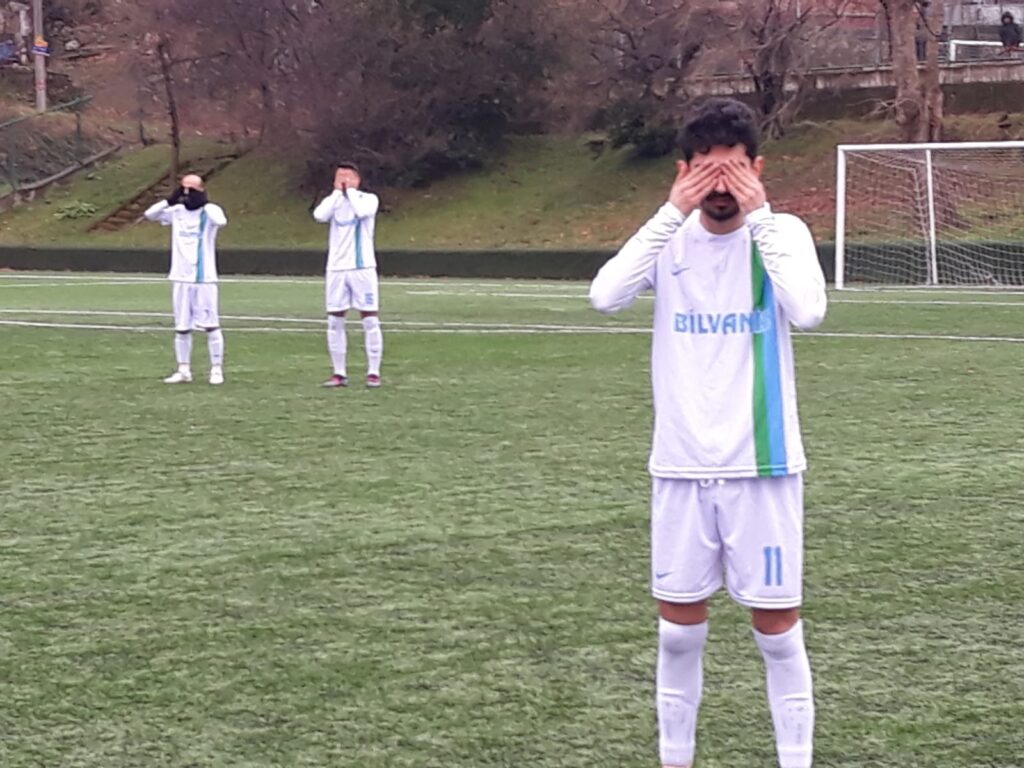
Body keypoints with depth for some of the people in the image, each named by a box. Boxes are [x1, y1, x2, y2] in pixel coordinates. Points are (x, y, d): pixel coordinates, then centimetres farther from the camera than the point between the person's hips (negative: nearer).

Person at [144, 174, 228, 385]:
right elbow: (149, 214, -2)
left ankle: (217, 369, 5)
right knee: (181, 327, 8)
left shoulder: (210, 211, -5)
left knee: (211, 325, -2)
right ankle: (183, 370, 16)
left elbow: (221, 221, -27)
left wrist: (204, 202, -21)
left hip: (205, 279, -4)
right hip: (181, 279, 4)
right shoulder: (176, 211, 7)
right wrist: (171, 200, -12)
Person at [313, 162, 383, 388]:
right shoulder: (332, 199, 8)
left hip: (362, 267, -3)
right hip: (336, 268, 3)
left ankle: (374, 372, 1)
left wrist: (350, 190, -10)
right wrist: (337, 191, -8)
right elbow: (319, 215, -14)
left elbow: (362, 212, -24)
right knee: (334, 321, 2)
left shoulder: (369, 199, 0)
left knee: (370, 320, -3)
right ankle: (339, 373, 9)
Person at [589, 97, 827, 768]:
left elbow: (808, 311, -24)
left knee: (778, 627, 3)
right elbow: (605, 296, -18)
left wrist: (760, 216, -21)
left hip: (764, 464, -2)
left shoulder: (783, 232, -4)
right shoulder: (668, 236, 0)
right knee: (680, 629, 9)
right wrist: (673, 211, -20)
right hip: (682, 465, 2)